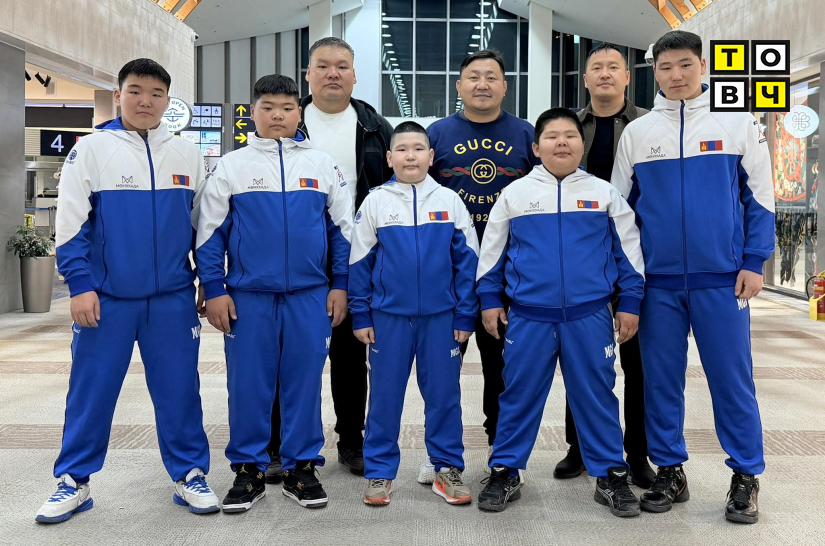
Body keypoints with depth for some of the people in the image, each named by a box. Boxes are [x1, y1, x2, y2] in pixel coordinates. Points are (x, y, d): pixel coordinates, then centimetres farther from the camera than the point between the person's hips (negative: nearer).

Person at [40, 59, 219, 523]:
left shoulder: (188, 155, 7)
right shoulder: (92, 149, 1)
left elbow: (203, 226, 13)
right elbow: (71, 223, -1)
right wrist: (81, 285, -8)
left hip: (173, 298, 2)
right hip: (106, 298, -1)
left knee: (179, 391, 6)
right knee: (91, 392, 6)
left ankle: (189, 475, 20)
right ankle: (75, 481, 20)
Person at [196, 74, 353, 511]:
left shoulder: (322, 164, 7)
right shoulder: (232, 166, 4)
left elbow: (342, 228, 9)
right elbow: (210, 233, 4)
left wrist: (340, 285, 4)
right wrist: (214, 290, -2)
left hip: (310, 295, 1)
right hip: (248, 295, 0)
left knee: (304, 381, 6)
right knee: (248, 384, 4)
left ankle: (301, 467, 19)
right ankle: (248, 470, 18)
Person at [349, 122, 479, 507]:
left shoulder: (449, 201, 1)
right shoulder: (375, 202, 1)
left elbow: (467, 260, 2)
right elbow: (359, 262, 3)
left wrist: (465, 315, -1)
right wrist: (361, 315, 1)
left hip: (440, 316, 0)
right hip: (388, 315, 0)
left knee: (443, 393, 8)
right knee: (385, 395, 7)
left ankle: (448, 468, 22)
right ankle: (379, 471, 20)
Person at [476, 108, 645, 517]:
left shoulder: (604, 194, 6)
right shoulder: (515, 193, 5)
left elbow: (629, 250, 9)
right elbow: (491, 252, 11)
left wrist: (630, 303, 5)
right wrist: (489, 299, 7)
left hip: (590, 317, 0)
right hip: (528, 318, 0)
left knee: (596, 397, 7)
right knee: (519, 397, 7)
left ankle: (610, 476, 20)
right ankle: (505, 473, 20)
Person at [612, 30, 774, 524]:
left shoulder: (738, 121, 3)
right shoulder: (636, 133, 7)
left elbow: (760, 197, 3)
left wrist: (754, 263, -5)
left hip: (723, 277, -2)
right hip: (657, 280, 2)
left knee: (732, 379, 2)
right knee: (661, 381, 7)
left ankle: (747, 477, 15)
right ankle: (671, 472, 21)